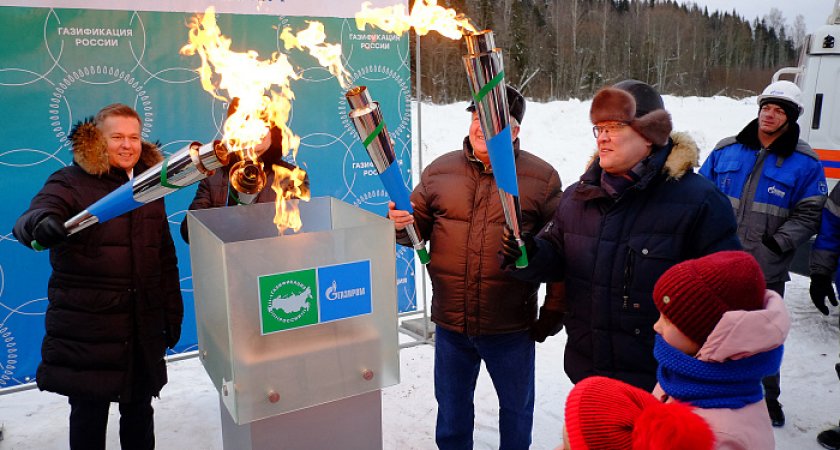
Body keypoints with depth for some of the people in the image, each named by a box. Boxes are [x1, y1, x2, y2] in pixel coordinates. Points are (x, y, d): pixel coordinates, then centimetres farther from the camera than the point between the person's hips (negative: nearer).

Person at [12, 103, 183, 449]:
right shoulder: (71, 182, -3)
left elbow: (166, 258, 13)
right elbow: (28, 221, -21)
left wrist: (173, 313, 11)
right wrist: (41, 223, -45)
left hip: (145, 326, 4)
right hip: (87, 326, -4)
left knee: (139, 408, 15)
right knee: (89, 411, 7)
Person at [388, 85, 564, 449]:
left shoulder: (542, 177, -7)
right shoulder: (439, 171, 1)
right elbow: (419, 228, 6)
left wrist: (553, 313, -7)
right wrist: (401, 225, -17)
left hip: (511, 326, -2)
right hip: (450, 324, 3)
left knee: (516, 406, 20)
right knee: (451, 405, 22)